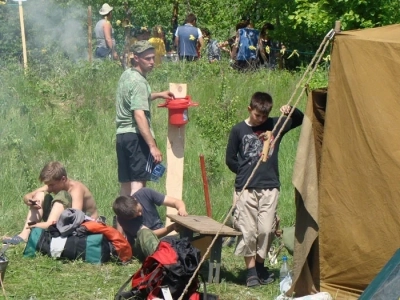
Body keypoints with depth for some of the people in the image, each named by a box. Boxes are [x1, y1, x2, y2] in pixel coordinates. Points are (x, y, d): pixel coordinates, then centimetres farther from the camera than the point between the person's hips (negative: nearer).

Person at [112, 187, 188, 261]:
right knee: (144, 233, -39)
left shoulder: (145, 193, -11)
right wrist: (173, 227, -36)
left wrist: (182, 209, -31)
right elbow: (148, 233, -23)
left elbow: (177, 202, -8)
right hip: (139, 245, -5)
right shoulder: (123, 218, -19)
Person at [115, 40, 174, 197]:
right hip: (136, 136, -9)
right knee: (138, 183, -12)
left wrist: (158, 95, 32)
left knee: (125, 185, 10)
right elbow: (139, 115, -23)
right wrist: (153, 146, -26)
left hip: (121, 135, 9)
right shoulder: (138, 82, -13)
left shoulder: (126, 75, 15)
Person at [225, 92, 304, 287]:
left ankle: (260, 266, 17)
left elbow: (301, 120, 17)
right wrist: (244, 173, 5)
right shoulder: (238, 130, 1)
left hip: (270, 187, 1)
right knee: (248, 231, -2)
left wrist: (291, 111, -2)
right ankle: (251, 271, 6)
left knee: (266, 229, -1)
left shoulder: (275, 125, 6)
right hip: (246, 189, -1)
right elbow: (230, 159, 8)